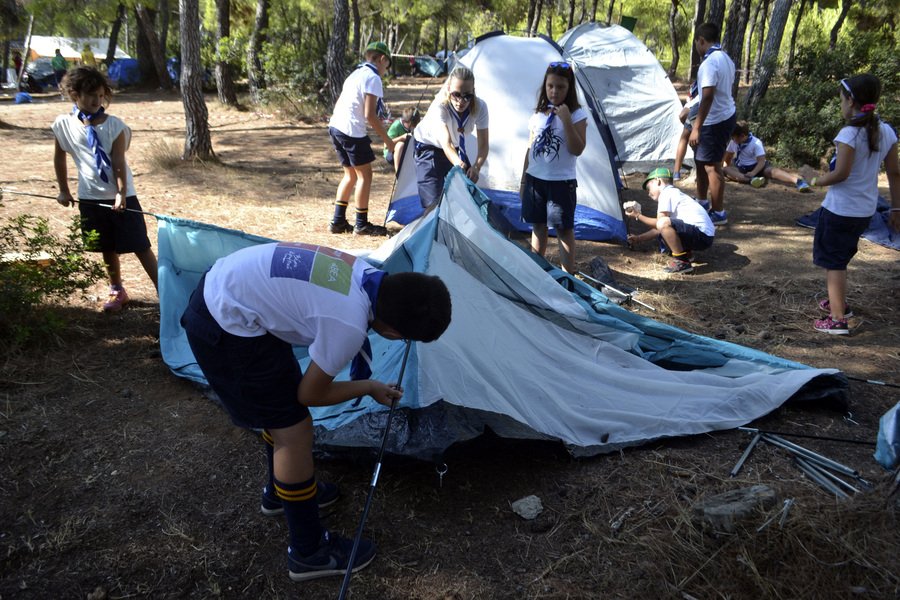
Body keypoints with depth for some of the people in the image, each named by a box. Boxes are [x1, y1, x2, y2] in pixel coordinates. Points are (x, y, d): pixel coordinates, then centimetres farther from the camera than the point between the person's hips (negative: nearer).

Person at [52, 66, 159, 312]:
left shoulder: (114, 125, -9)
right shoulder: (63, 124, -2)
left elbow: (119, 163, -13)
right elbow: (60, 158, 11)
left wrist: (121, 194, -23)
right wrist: (64, 190, 13)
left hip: (120, 196, -3)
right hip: (90, 198, 3)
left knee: (140, 246, -2)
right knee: (108, 248, 14)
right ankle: (117, 291, 29)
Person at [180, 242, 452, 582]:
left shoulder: (365, 273, -3)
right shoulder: (349, 324, -27)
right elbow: (311, 395, -8)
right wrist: (369, 388, 5)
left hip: (222, 290, 9)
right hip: (227, 328, -9)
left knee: (284, 407, 24)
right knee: (293, 431, -1)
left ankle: (279, 493, 47)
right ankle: (309, 553, 16)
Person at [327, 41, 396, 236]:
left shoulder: (355, 74, 19)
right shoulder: (373, 79, -9)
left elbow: (338, 104, 22)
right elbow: (370, 115, -17)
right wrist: (387, 139, -11)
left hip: (335, 127, 9)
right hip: (352, 132, -9)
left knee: (351, 175, 17)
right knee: (364, 175, 1)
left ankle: (338, 221, 17)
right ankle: (362, 224, 6)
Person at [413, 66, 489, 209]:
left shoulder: (480, 107, -26)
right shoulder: (439, 106, -38)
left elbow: (483, 144, -25)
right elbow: (446, 144, -50)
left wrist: (476, 168, -46)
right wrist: (459, 163, -71)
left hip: (456, 148, 4)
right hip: (429, 147, -4)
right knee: (433, 201, -15)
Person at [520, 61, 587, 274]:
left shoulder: (577, 114, -6)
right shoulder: (537, 114, 7)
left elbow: (577, 150, -15)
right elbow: (530, 148, 13)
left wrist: (566, 120, -23)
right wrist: (524, 179, 12)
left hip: (561, 182, -4)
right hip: (535, 179, 5)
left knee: (564, 229, 1)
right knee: (537, 226, 14)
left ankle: (568, 276, 9)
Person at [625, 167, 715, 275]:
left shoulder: (666, 193, -8)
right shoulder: (675, 193, 23)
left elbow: (660, 223, -14)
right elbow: (659, 229, 24)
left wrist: (638, 216, -1)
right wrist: (638, 238, 28)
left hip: (703, 235, -11)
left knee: (663, 224, -29)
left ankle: (682, 262, -18)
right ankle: (687, 254, 11)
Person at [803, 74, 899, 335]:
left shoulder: (850, 133, -19)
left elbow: (841, 174, -22)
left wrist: (816, 181, -3)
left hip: (840, 210, -7)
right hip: (866, 210, 7)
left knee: (833, 262, 2)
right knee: (840, 258, 25)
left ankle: (838, 320, 3)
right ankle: (839, 303, 39)